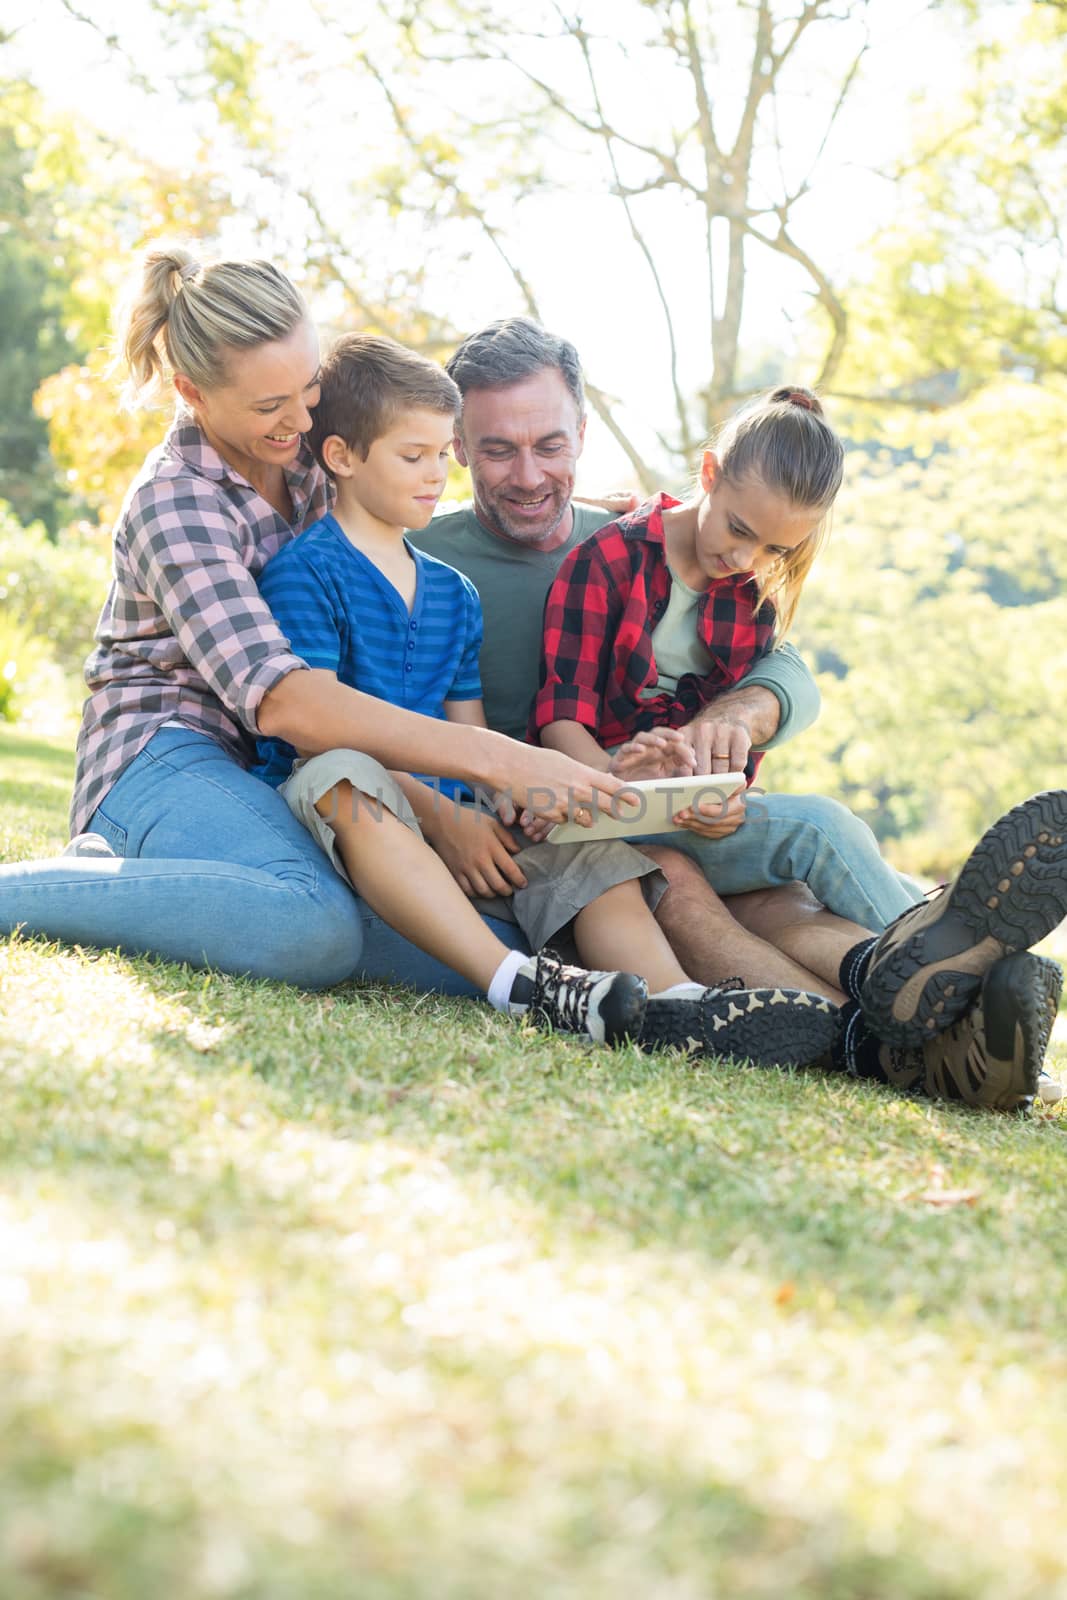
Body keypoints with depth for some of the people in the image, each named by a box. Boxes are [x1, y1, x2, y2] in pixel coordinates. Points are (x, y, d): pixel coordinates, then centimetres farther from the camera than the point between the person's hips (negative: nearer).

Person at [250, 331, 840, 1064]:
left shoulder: (453, 593, 21)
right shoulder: (304, 571, -1)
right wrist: (440, 815, -20)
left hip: (448, 822, 7)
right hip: (326, 813, -7)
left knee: (595, 850, -15)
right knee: (347, 778, -40)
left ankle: (676, 1002, -46)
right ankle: (519, 986, -54)